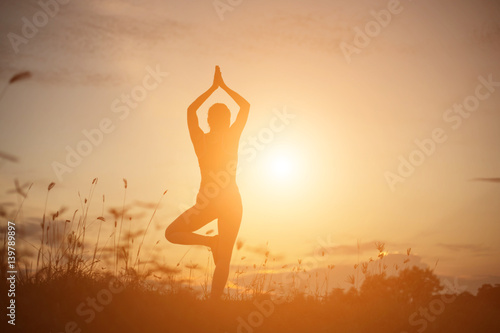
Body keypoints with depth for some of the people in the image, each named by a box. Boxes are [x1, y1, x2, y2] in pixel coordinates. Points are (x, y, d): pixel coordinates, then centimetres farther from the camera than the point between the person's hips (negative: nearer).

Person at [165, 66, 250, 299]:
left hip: (207, 202, -1)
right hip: (231, 201, 1)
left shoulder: (200, 140, -1)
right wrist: (223, 86, 15)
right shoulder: (232, 137, -3)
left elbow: (191, 110, 15)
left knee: (171, 233, 17)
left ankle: (210, 240, -4)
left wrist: (214, 87, 18)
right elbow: (245, 106, 10)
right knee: (224, 258, 4)